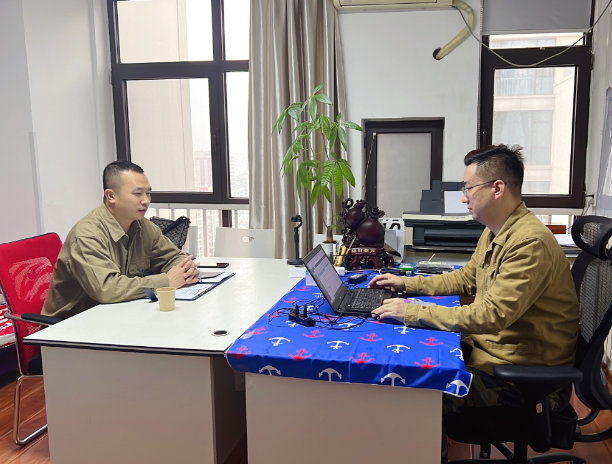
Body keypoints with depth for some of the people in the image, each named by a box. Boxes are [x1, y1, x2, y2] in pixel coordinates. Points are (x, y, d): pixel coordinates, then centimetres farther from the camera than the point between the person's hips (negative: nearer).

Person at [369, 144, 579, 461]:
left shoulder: (530, 242, -26)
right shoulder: (495, 233, 6)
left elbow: (491, 316, -31)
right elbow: (466, 279, 20)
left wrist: (412, 312, -26)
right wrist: (407, 283, 12)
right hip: (492, 347, 9)